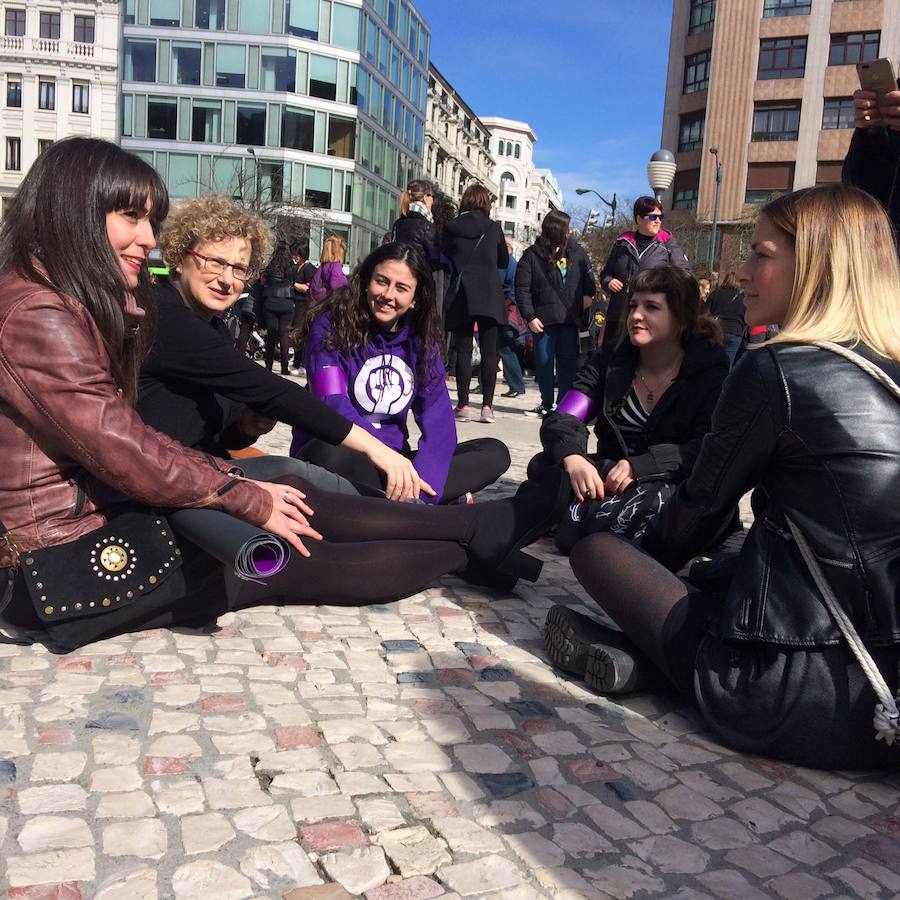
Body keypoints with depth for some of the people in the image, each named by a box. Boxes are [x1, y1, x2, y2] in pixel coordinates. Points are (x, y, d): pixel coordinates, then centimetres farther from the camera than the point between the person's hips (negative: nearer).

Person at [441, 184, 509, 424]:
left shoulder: (451, 228, 0)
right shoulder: (494, 228, 2)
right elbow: (503, 262, 14)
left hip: (461, 296, 0)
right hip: (489, 297, 0)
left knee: (463, 350, 3)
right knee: (489, 351, 3)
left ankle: (463, 406, 0)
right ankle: (487, 406, -2)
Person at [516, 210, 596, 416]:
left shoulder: (576, 251, 6)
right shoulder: (532, 256, -2)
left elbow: (588, 274, 20)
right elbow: (522, 289, -4)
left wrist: (588, 294, 3)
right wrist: (530, 317, -10)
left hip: (570, 318, 2)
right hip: (544, 319, -2)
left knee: (568, 361, 2)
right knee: (544, 363, 4)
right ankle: (547, 403, 18)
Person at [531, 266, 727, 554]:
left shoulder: (710, 372, -5)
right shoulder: (609, 362, 3)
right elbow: (563, 420, -8)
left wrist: (640, 465, -31)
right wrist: (573, 458, -32)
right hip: (610, 478, 3)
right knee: (544, 466, -22)